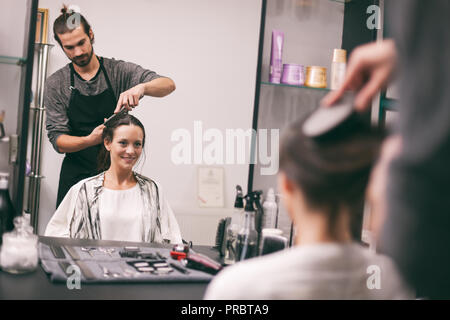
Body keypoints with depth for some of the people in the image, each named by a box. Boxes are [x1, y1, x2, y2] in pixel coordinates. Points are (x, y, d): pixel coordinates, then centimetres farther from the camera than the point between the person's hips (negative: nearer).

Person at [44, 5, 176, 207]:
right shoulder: (56, 84, 1)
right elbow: (58, 140, -4)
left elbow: (168, 85, -10)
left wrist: (141, 87, -31)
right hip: (76, 176, 1)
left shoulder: (119, 71, 0)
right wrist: (90, 140, -24)